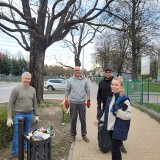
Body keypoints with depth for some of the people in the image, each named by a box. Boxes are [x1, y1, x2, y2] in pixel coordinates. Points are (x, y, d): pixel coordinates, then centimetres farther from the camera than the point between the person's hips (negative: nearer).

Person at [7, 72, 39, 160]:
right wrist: (9, 118, -11)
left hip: (29, 114, 4)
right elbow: (10, 104, -8)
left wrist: (36, 115, 11)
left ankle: (24, 150, 31)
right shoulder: (16, 89, -9)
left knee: (26, 133, 14)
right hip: (19, 114, -4)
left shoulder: (32, 90, 4)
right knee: (17, 135, 1)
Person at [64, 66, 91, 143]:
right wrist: (66, 100, -1)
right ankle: (73, 135, 24)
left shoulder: (84, 80, 3)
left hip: (82, 103, 1)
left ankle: (84, 135, 25)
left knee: (83, 120, 9)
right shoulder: (70, 80, 1)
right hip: (73, 103, 0)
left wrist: (88, 100, 1)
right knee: (73, 120, 9)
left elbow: (88, 90, 5)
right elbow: (67, 91, 3)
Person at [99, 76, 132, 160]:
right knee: (115, 149, 18)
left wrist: (118, 110, -28)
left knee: (115, 150, 0)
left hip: (119, 130, -6)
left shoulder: (125, 99, -17)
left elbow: (129, 115, -18)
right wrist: (102, 119, 22)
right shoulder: (110, 97, 4)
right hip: (111, 128, 6)